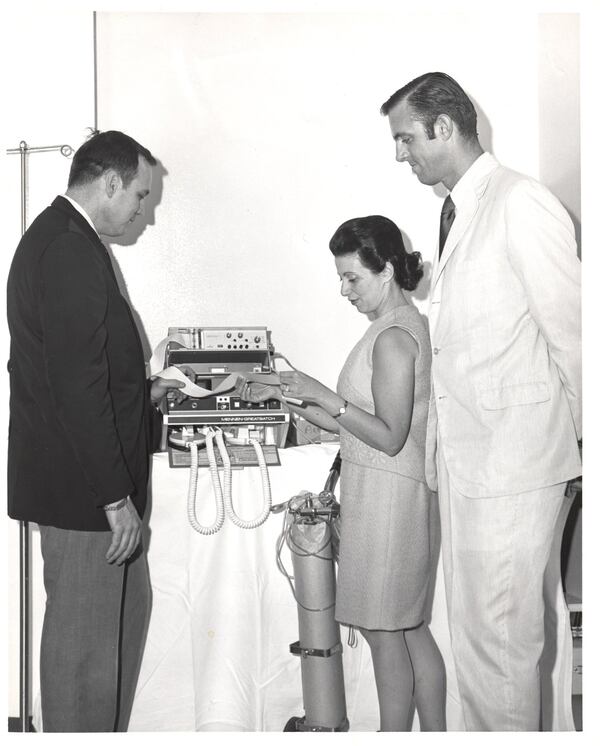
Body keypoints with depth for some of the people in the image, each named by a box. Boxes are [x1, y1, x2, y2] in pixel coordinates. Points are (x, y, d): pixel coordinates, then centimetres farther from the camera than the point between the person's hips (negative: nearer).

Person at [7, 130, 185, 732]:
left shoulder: (52, 237, 12)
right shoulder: (72, 251, -21)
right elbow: (78, 389, -25)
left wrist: (138, 392, 16)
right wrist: (116, 496, -22)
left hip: (78, 475, 11)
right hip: (82, 485, -11)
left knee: (126, 610, 22)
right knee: (87, 638, 4)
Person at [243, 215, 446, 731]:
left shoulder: (393, 337, -18)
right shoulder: (402, 326, 12)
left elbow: (389, 436, -22)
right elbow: (355, 423, 13)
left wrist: (324, 396, -21)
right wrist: (289, 396, 8)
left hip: (386, 495, -10)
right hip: (391, 491, 10)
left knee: (384, 630, 3)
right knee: (409, 628, 18)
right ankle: (435, 731, 28)